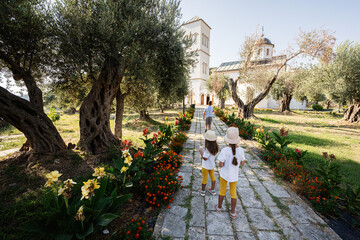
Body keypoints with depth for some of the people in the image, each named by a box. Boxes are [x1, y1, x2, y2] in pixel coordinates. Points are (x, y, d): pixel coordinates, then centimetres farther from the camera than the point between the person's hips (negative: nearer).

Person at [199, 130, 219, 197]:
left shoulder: (208, 149, -32)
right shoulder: (215, 147, -10)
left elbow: (204, 158, -24)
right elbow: (213, 155, 1)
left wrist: (201, 151, -16)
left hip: (206, 166, -6)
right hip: (212, 165, 6)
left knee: (205, 178, 11)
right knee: (212, 176, 24)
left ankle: (202, 191, 31)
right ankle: (212, 190, 39)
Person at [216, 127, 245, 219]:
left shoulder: (224, 150, -26)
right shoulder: (240, 150, -16)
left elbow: (221, 165, -22)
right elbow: (242, 163, -2)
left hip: (224, 174, -2)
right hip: (234, 175, 2)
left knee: (222, 191, 20)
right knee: (233, 193, 20)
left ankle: (219, 207, 41)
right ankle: (233, 212, 33)